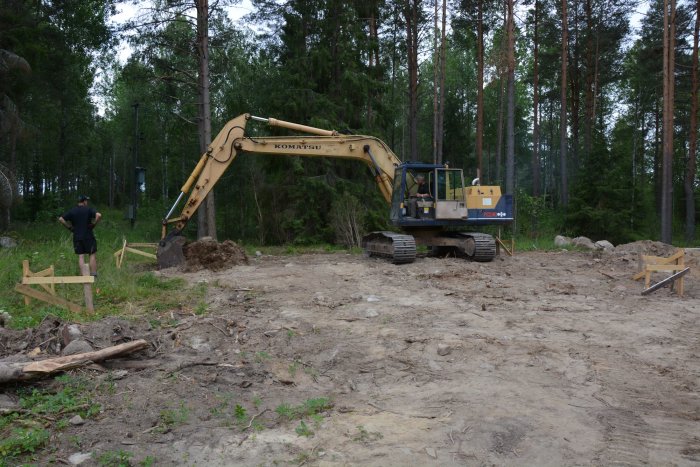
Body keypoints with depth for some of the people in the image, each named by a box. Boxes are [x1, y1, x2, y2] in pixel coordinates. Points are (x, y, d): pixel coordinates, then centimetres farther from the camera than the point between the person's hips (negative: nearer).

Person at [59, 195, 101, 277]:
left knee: (81, 256, 5)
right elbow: (99, 215, -21)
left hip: (77, 237, 4)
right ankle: (93, 274, 4)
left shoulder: (72, 211, 6)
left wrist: (69, 227, 6)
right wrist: (94, 224, -9)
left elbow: (61, 219, 3)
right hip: (88, 236, -4)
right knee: (93, 255, 6)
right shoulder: (88, 209, -6)